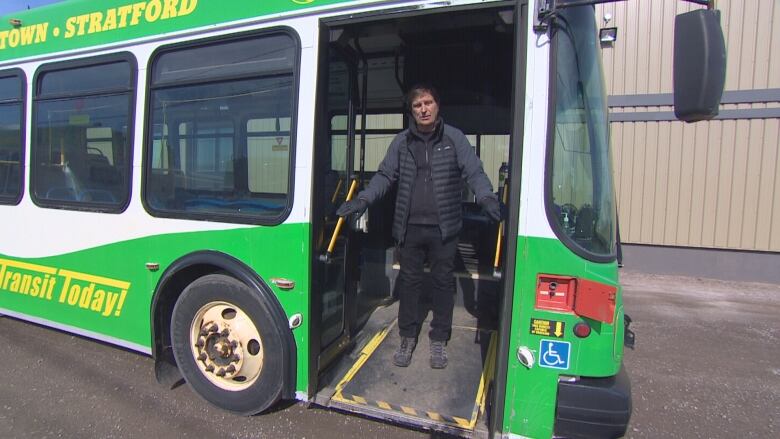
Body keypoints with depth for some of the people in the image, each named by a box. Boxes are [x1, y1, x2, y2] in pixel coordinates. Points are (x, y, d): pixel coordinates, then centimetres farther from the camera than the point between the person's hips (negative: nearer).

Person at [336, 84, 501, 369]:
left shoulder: (454, 138, 2)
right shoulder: (401, 141, 7)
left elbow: (474, 172, -2)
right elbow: (385, 175, 9)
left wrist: (486, 197, -21)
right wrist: (363, 199, -5)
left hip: (443, 228, -1)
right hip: (409, 227, 2)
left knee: (443, 282, 9)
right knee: (409, 281, 10)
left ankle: (439, 340, 26)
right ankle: (407, 338, 27)